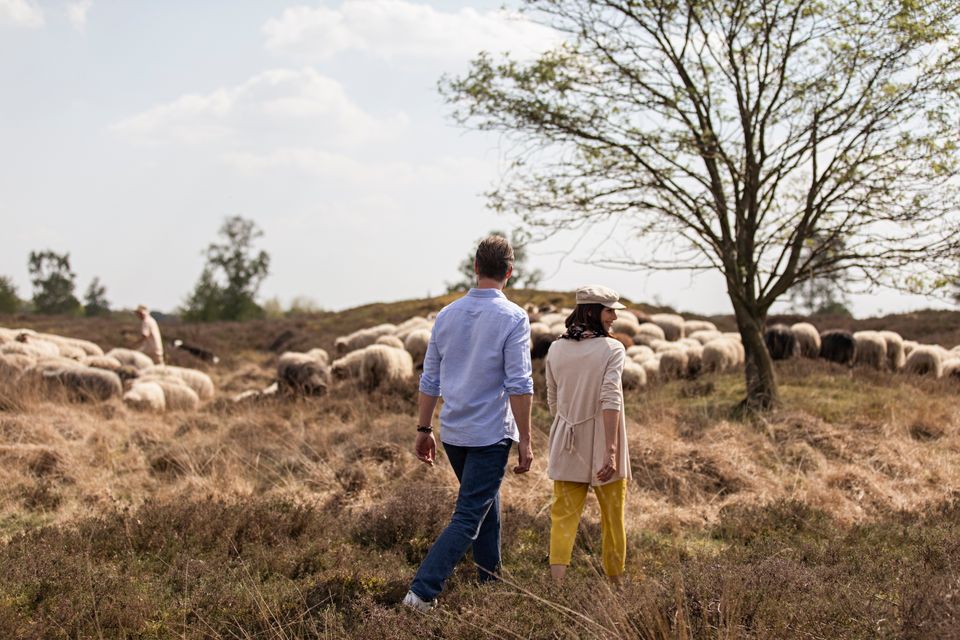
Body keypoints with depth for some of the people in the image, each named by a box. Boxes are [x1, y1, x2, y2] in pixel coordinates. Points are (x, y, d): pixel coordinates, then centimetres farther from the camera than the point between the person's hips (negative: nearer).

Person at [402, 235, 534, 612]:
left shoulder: (447, 315, 6)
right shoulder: (512, 318, -11)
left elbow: (430, 379, 9)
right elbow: (519, 385, -15)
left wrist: (424, 430, 16)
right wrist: (525, 441, -10)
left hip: (452, 434, 6)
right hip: (490, 435, -6)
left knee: (486, 501, 23)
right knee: (468, 518, -4)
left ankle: (489, 579, 30)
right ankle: (423, 591, -12)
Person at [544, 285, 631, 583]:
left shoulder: (556, 349, 4)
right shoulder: (612, 349, -10)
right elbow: (610, 400, -20)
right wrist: (611, 450, -24)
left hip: (567, 446, 3)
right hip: (602, 445, -3)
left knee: (564, 515, 3)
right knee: (613, 517, 12)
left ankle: (557, 581, -13)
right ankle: (615, 583, 23)